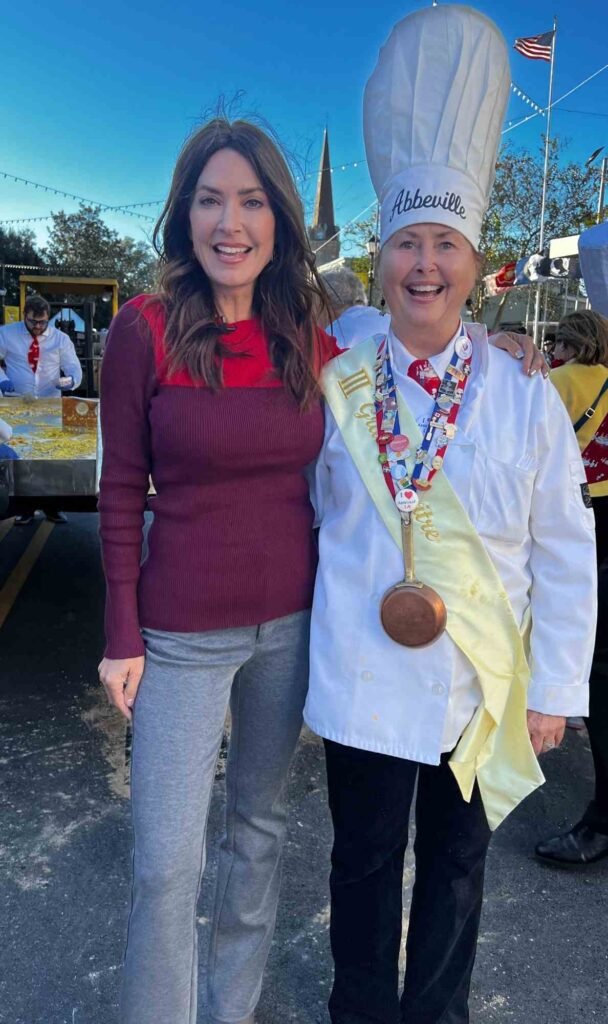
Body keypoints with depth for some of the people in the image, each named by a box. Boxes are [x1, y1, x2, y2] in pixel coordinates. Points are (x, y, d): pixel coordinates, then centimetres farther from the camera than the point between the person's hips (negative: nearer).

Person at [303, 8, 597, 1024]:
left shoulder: (528, 399, -7)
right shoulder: (335, 388, -5)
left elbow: (567, 556, -3)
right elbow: (312, 512, 8)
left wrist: (555, 690, -2)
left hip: (483, 684, 0)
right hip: (363, 680, 0)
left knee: (455, 859, 20)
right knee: (365, 859, 17)